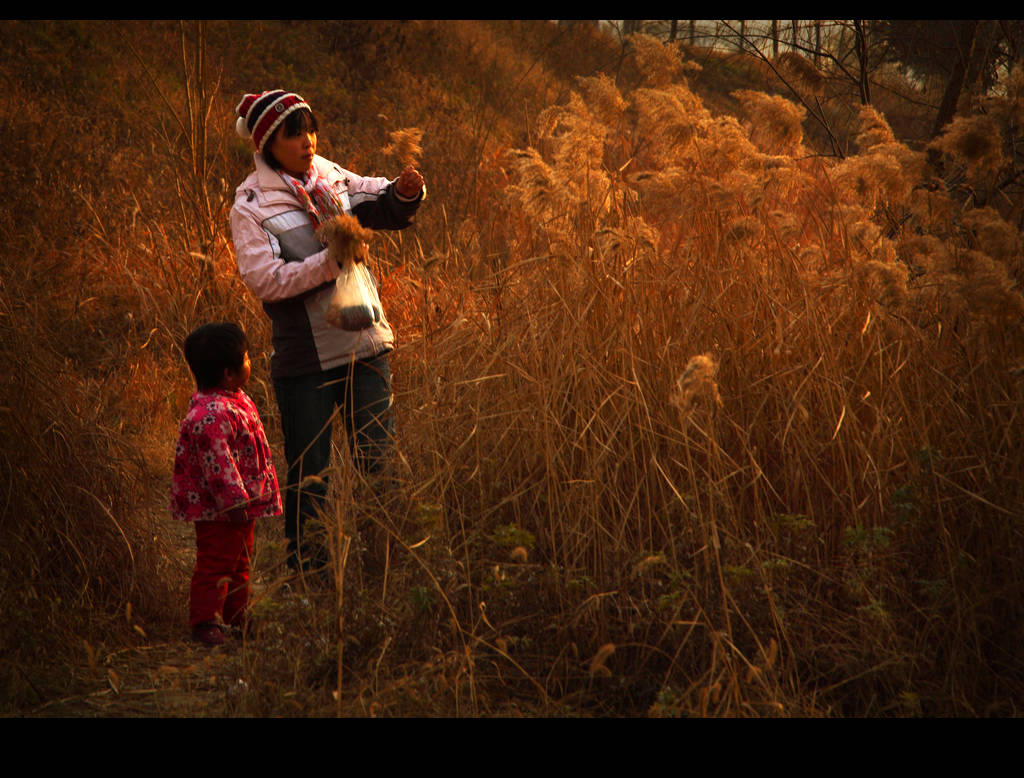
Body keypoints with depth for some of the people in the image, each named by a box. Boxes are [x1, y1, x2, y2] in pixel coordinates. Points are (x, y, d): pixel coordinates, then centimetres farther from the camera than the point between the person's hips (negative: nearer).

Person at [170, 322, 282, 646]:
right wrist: (235, 502, -25)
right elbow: (217, 465, -28)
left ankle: (236, 615, 33)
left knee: (239, 559, 20)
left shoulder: (234, 401, 6)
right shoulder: (212, 416, -29)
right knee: (216, 562, -1)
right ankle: (205, 622, 8)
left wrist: (245, 498, 25)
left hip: (242, 501, 11)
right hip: (218, 509, -11)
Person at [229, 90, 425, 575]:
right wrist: (331, 262, -22)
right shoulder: (251, 208, -7)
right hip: (305, 361, -4)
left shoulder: (331, 180, 7)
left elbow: (383, 207, 8)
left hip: (364, 345, 4)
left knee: (379, 460, 9)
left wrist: (405, 192, -15)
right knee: (309, 473, 5)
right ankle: (307, 571, 17)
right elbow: (265, 280, -15)